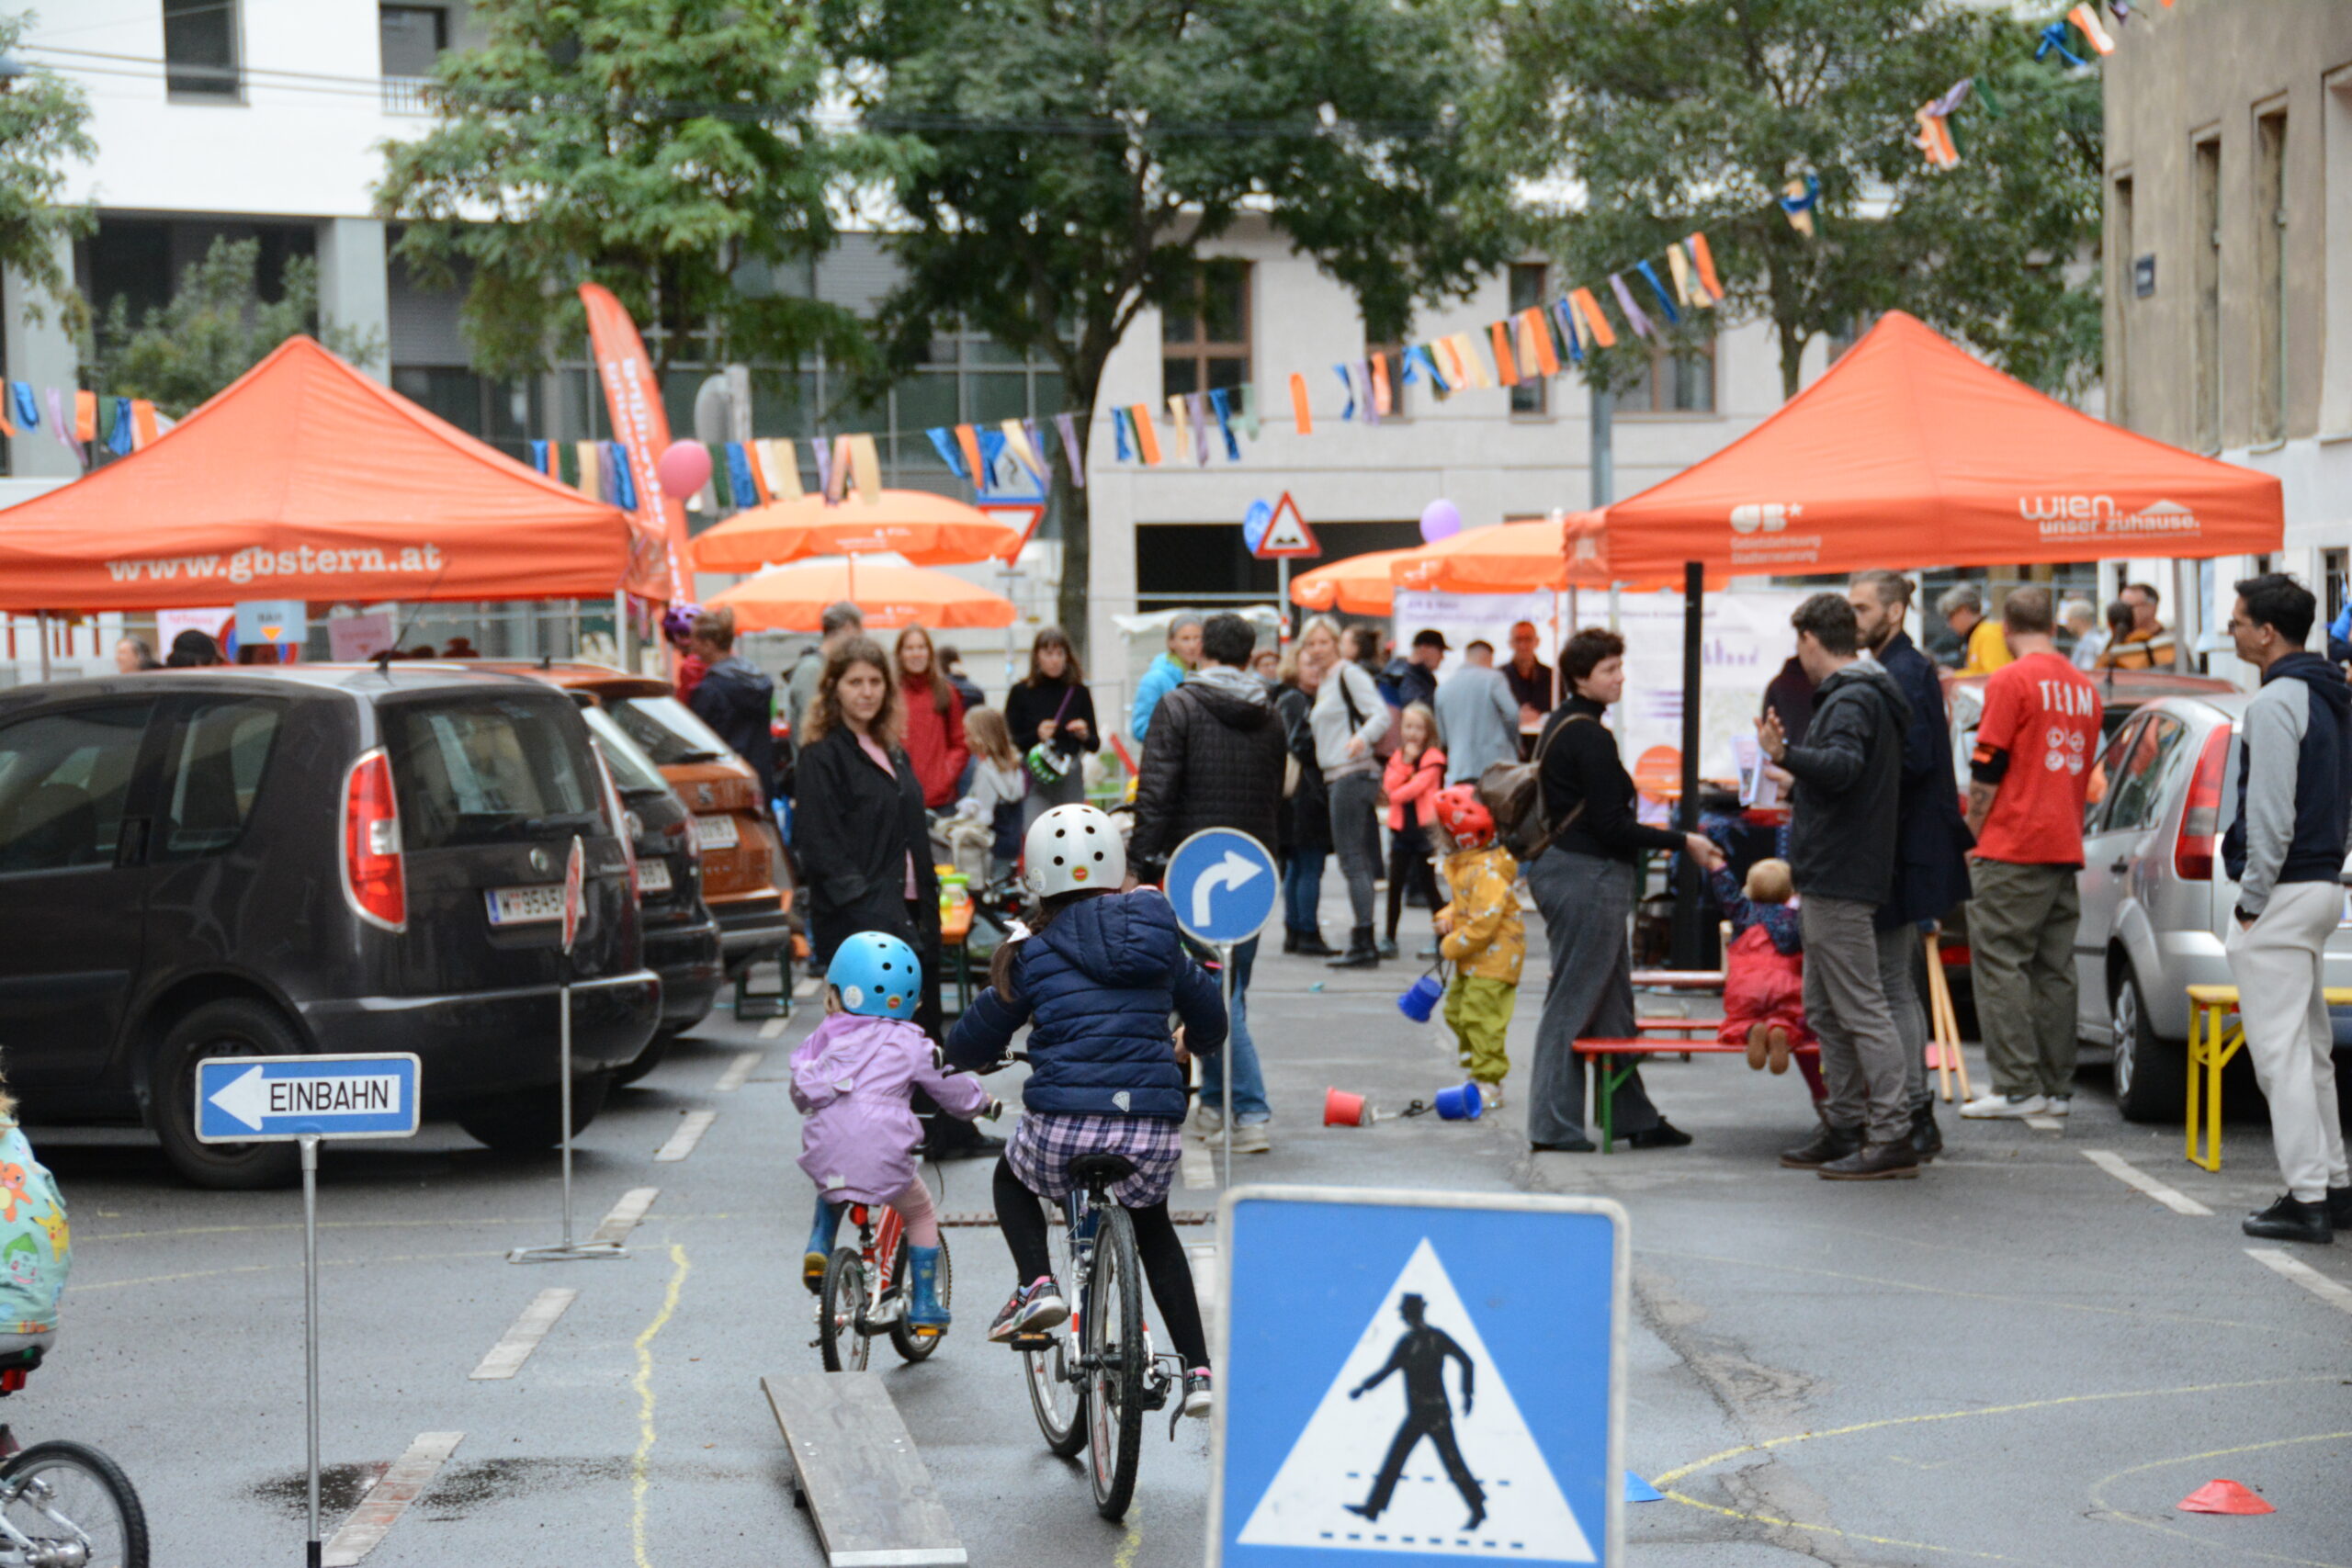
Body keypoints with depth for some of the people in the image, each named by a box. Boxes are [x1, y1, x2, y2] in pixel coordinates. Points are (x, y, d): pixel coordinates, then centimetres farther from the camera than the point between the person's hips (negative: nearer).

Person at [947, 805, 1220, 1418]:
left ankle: (1036, 1284, 6)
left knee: (1013, 1180, 31)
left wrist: (979, 1057, 37)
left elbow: (970, 1044, 12)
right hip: (1153, 1129, 3)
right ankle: (1196, 1368, 20)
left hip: (1063, 1123, -3)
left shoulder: (1033, 953, 5)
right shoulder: (1157, 937, 13)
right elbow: (1210, 1019, 28)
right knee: (1154, 1228, 31)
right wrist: (1186, 1050, 51)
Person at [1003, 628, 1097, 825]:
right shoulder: (1021, 692, 2)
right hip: (1036, 782, -2)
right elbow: (1009, 742, 1)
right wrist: (1036, 735, -16)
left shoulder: (1078, 692, 7)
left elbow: (1095, 745, 10)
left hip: (1071, 780, 2)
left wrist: (1085, 735, -11)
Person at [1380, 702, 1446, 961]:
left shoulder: (1432, 758, -5)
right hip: (1402, 828, 5)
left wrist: (1397, 795, -7)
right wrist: (1405, 762, -9)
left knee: (1426, 882, -1)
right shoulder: (1397, 756, 12)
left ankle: (1441, 937, 8)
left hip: (1424, 827, -5)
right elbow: (1389, 785, -2)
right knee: (1395, 884, 5)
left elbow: (1419, 785, -16)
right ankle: (1389, 938, 9)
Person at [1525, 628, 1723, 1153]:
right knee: (1573, 1003, -5)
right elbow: (1612, 825, -19)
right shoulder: (1588, 736, -17)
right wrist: (1683, 843, -13)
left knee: (1612, 1003, 14)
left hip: (1563, 868, 10)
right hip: (1589, 878, -10)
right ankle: (1553, 1124, 0)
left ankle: (1633, 1116, 20)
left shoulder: (1559, 726, 14)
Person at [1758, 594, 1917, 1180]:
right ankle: (1844, 1129, 21)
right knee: (1825, 1011, 16)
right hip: (1831, 883, 11)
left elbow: (1843, 766, -33)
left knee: (1861, 1010, -10)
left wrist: (1786, 755, -46)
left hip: (1839, 884, -11)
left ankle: (1893, 1136, -11)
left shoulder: (1851, 701, -15)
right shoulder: (1859, 696, 17)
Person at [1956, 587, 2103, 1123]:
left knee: (2000, 962, -3)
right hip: (2067, 847, 7)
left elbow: (1987, 769, -11)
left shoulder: (2011, 681, -9)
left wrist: (1973, 832, 0)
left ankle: (2018, 1087, -7)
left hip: (2015, 847, -7)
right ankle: (2056, 1088, 10)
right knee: (2054, 969, 10)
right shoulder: (2084, 686, 13)